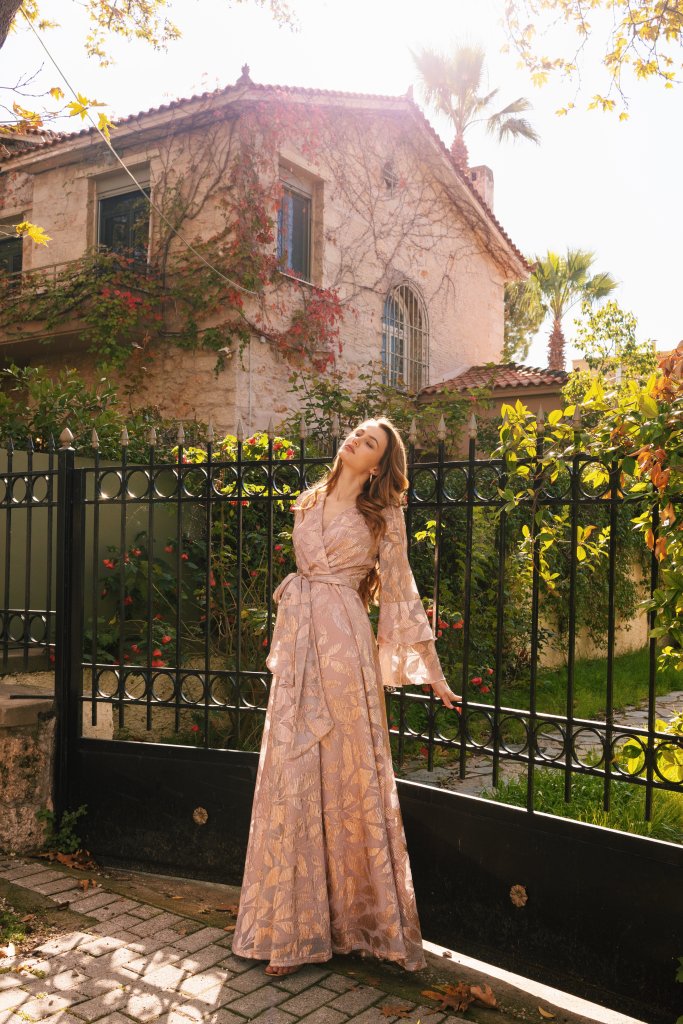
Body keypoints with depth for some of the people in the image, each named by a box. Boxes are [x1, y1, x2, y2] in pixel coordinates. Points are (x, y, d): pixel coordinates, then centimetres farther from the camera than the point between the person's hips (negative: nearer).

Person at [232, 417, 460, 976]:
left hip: (346, 644, -4)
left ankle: (365, 915, 13)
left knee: (351, 771, -1)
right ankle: (291, 929, 15)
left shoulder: (384, 516, 4)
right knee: (293, 774, 4)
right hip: (300, 643, 4)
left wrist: (433, 673, 3)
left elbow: (402, 594, 5)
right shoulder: (307, 504, 16)